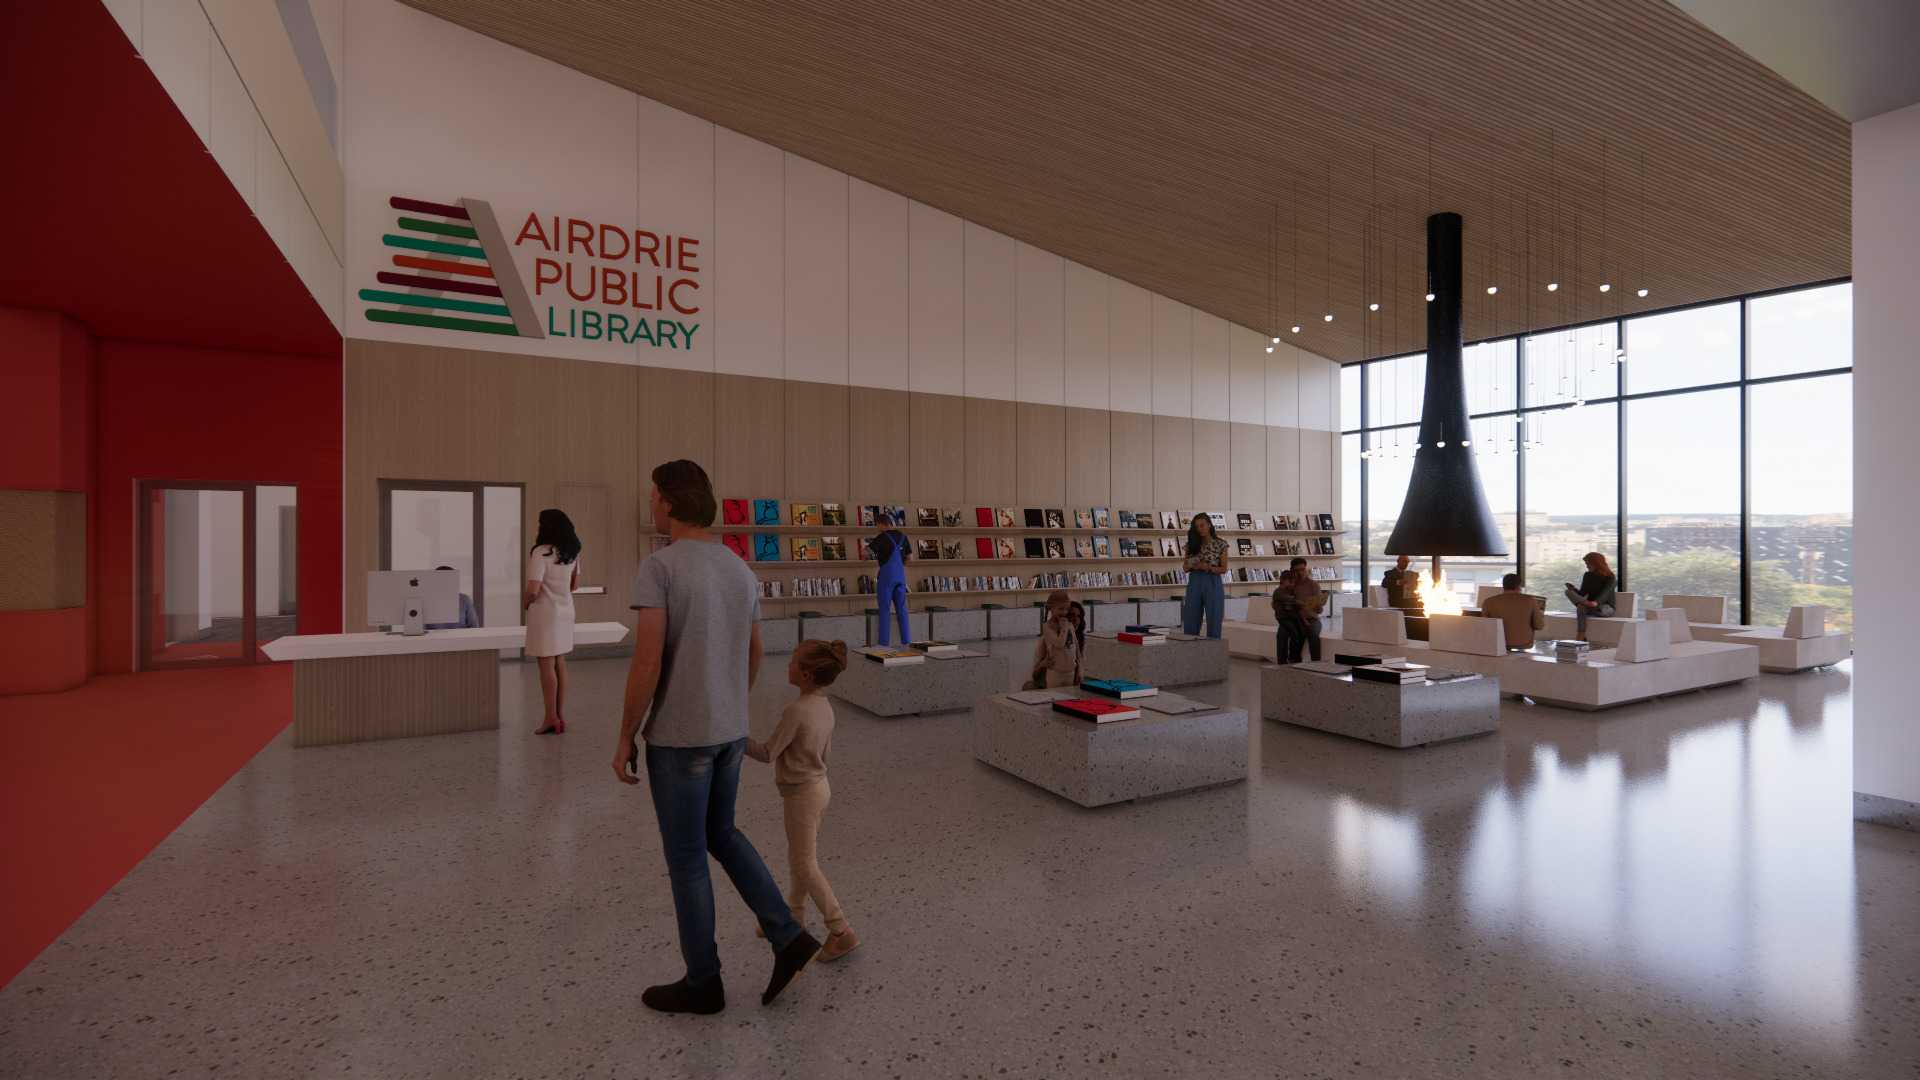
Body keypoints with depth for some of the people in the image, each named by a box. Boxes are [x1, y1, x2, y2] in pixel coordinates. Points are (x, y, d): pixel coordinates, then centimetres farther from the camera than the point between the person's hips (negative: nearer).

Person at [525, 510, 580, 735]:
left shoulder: (541, 552, -17)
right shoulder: (571, 552, 6)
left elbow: (533, 590, -21)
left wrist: (525, 603, -2)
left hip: (545, 613, -7)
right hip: (565, 611, 7)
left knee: (546, 665, 1)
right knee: (560, 663, 13)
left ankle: (551, 718, 7)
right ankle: (561, 715, 18)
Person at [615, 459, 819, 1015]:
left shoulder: (658, 567, -18)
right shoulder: (741, 570, 5)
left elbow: (647, 664, -23)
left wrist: (625, 737, -10)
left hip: (679, 736, -7)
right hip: (730, 730, 7)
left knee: (686, 858, 9)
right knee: (721, 834, 23)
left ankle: (702, 981, 25)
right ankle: (787, 936, 17)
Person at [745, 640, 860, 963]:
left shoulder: (795, 712, -27)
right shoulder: (824, 706, 0)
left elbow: (768, 753, -18)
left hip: (802, 794, -9)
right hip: (818, 785, 9)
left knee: (805, 865, 2)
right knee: (799, 860, 21)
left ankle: (841, 932, 6)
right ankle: (794, 918, 36)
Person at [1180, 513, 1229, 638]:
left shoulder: (1220, 544, -2)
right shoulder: (1192, 544, 7)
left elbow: (1224, 569, -2)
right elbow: (1185, 568, 10)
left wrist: (1209, 568, -19)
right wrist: (1191, 566, -13)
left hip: (1213, 584, -3)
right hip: (1194, 583, 3)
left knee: (1213, 623, 0)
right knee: (1190, 624, 4)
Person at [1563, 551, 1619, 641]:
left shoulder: (1609, 577, -8)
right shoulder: (1587, 576, 9)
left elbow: (1605, 593, -26)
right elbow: (1582, 593, 5)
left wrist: (1596, 602, -48)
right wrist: (1573, 588, -20)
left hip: (1607, 607, -5)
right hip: (1589, 606, 5)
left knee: (1581, 607, -41)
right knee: (1569, 592, -24)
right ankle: (1586, 604, -46)